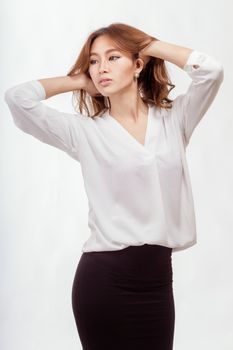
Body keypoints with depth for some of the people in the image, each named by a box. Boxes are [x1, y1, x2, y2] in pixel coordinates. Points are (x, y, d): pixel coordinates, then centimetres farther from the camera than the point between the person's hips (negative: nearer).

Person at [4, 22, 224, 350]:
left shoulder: (174, 118, 7)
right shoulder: (85, 130, 0)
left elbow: (212, 70, -7)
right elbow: (18, 97, -8)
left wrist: (148, 44, 3)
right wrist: (78, 81, 5)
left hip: (158, 277, 3)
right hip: (104, 276, -2)